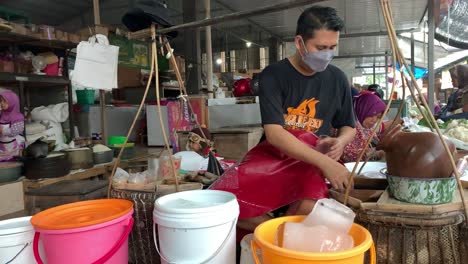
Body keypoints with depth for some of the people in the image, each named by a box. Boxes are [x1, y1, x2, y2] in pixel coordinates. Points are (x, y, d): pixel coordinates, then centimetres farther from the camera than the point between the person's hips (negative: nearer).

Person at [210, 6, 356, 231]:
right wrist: (324, 162, -28)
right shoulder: (273, 76, -8)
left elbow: (348, 127, 18)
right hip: (271, 154, -1)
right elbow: (274, 134, -19)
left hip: (311, 160, 2)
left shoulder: (337, 79, 5)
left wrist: (340, 142, -8)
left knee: (308, 208, -33)